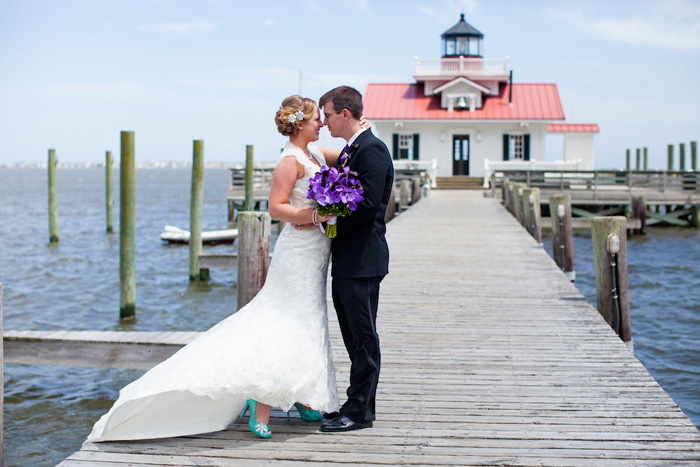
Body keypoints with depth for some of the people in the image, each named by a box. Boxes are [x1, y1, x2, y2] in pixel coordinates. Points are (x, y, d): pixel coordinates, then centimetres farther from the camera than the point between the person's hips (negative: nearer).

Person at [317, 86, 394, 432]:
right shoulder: (348, 152, 18)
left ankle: (359, 412, 4)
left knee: (363, 338, -2)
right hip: (346, 260, 10)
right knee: (354, 338, 15)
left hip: (362, 260, -10)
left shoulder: (371, 149, -13)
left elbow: (368, 207, -21)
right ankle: (357, 405, 23)